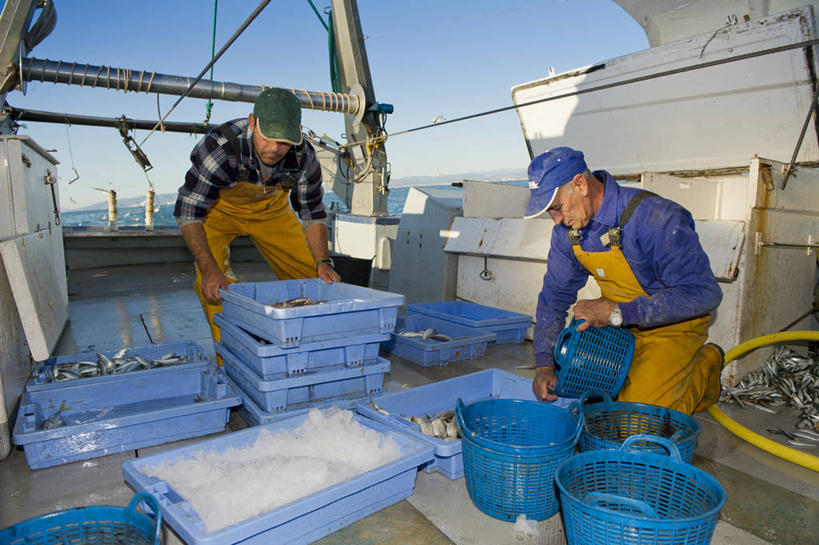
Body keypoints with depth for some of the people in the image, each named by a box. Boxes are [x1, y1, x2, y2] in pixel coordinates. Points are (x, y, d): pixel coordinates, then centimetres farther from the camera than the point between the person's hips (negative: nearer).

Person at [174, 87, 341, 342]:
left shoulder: (304, 156, -26)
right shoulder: (219, 147, -37)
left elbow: (312, 213, -11)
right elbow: (188, 211, -31)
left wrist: (323, 262, -23)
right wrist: (209, 268, -41)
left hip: (270, 208, 3)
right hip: (219, 209, -3)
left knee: (310, 274, -3)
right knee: (212, 285, -23)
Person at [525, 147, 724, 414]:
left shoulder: (653, 217, -28)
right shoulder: (567, 228, -8)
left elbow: (703, 293, -28)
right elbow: (555, 294, 0)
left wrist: (619, 313, -31)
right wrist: (544, 363, -10)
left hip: (673, 325, -6)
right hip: (620, 324, 6)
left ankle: (705, 367, 11)